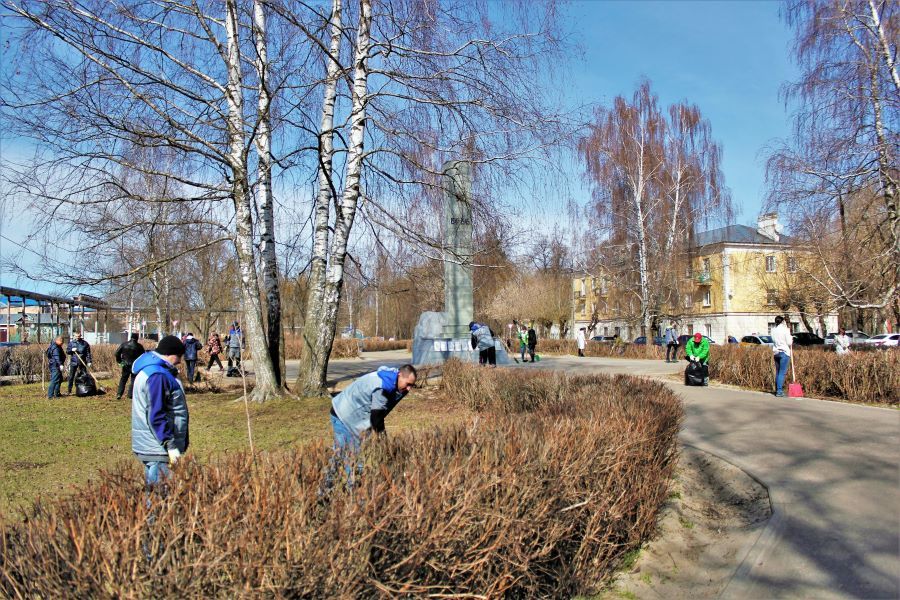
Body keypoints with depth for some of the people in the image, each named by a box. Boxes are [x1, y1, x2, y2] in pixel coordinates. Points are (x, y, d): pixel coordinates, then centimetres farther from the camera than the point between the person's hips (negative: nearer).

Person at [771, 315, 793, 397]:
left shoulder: (773, 330, 7)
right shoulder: (785, 329, -8)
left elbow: (774, 340, 9)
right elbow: (789, 343, -8)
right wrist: (791, 338, 13)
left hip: (776, 353, 6)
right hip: (784, 352, -6)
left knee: (777, 372, 13)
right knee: (782, 372, -5)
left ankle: (777, 390, 17)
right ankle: (779, 391, -8)